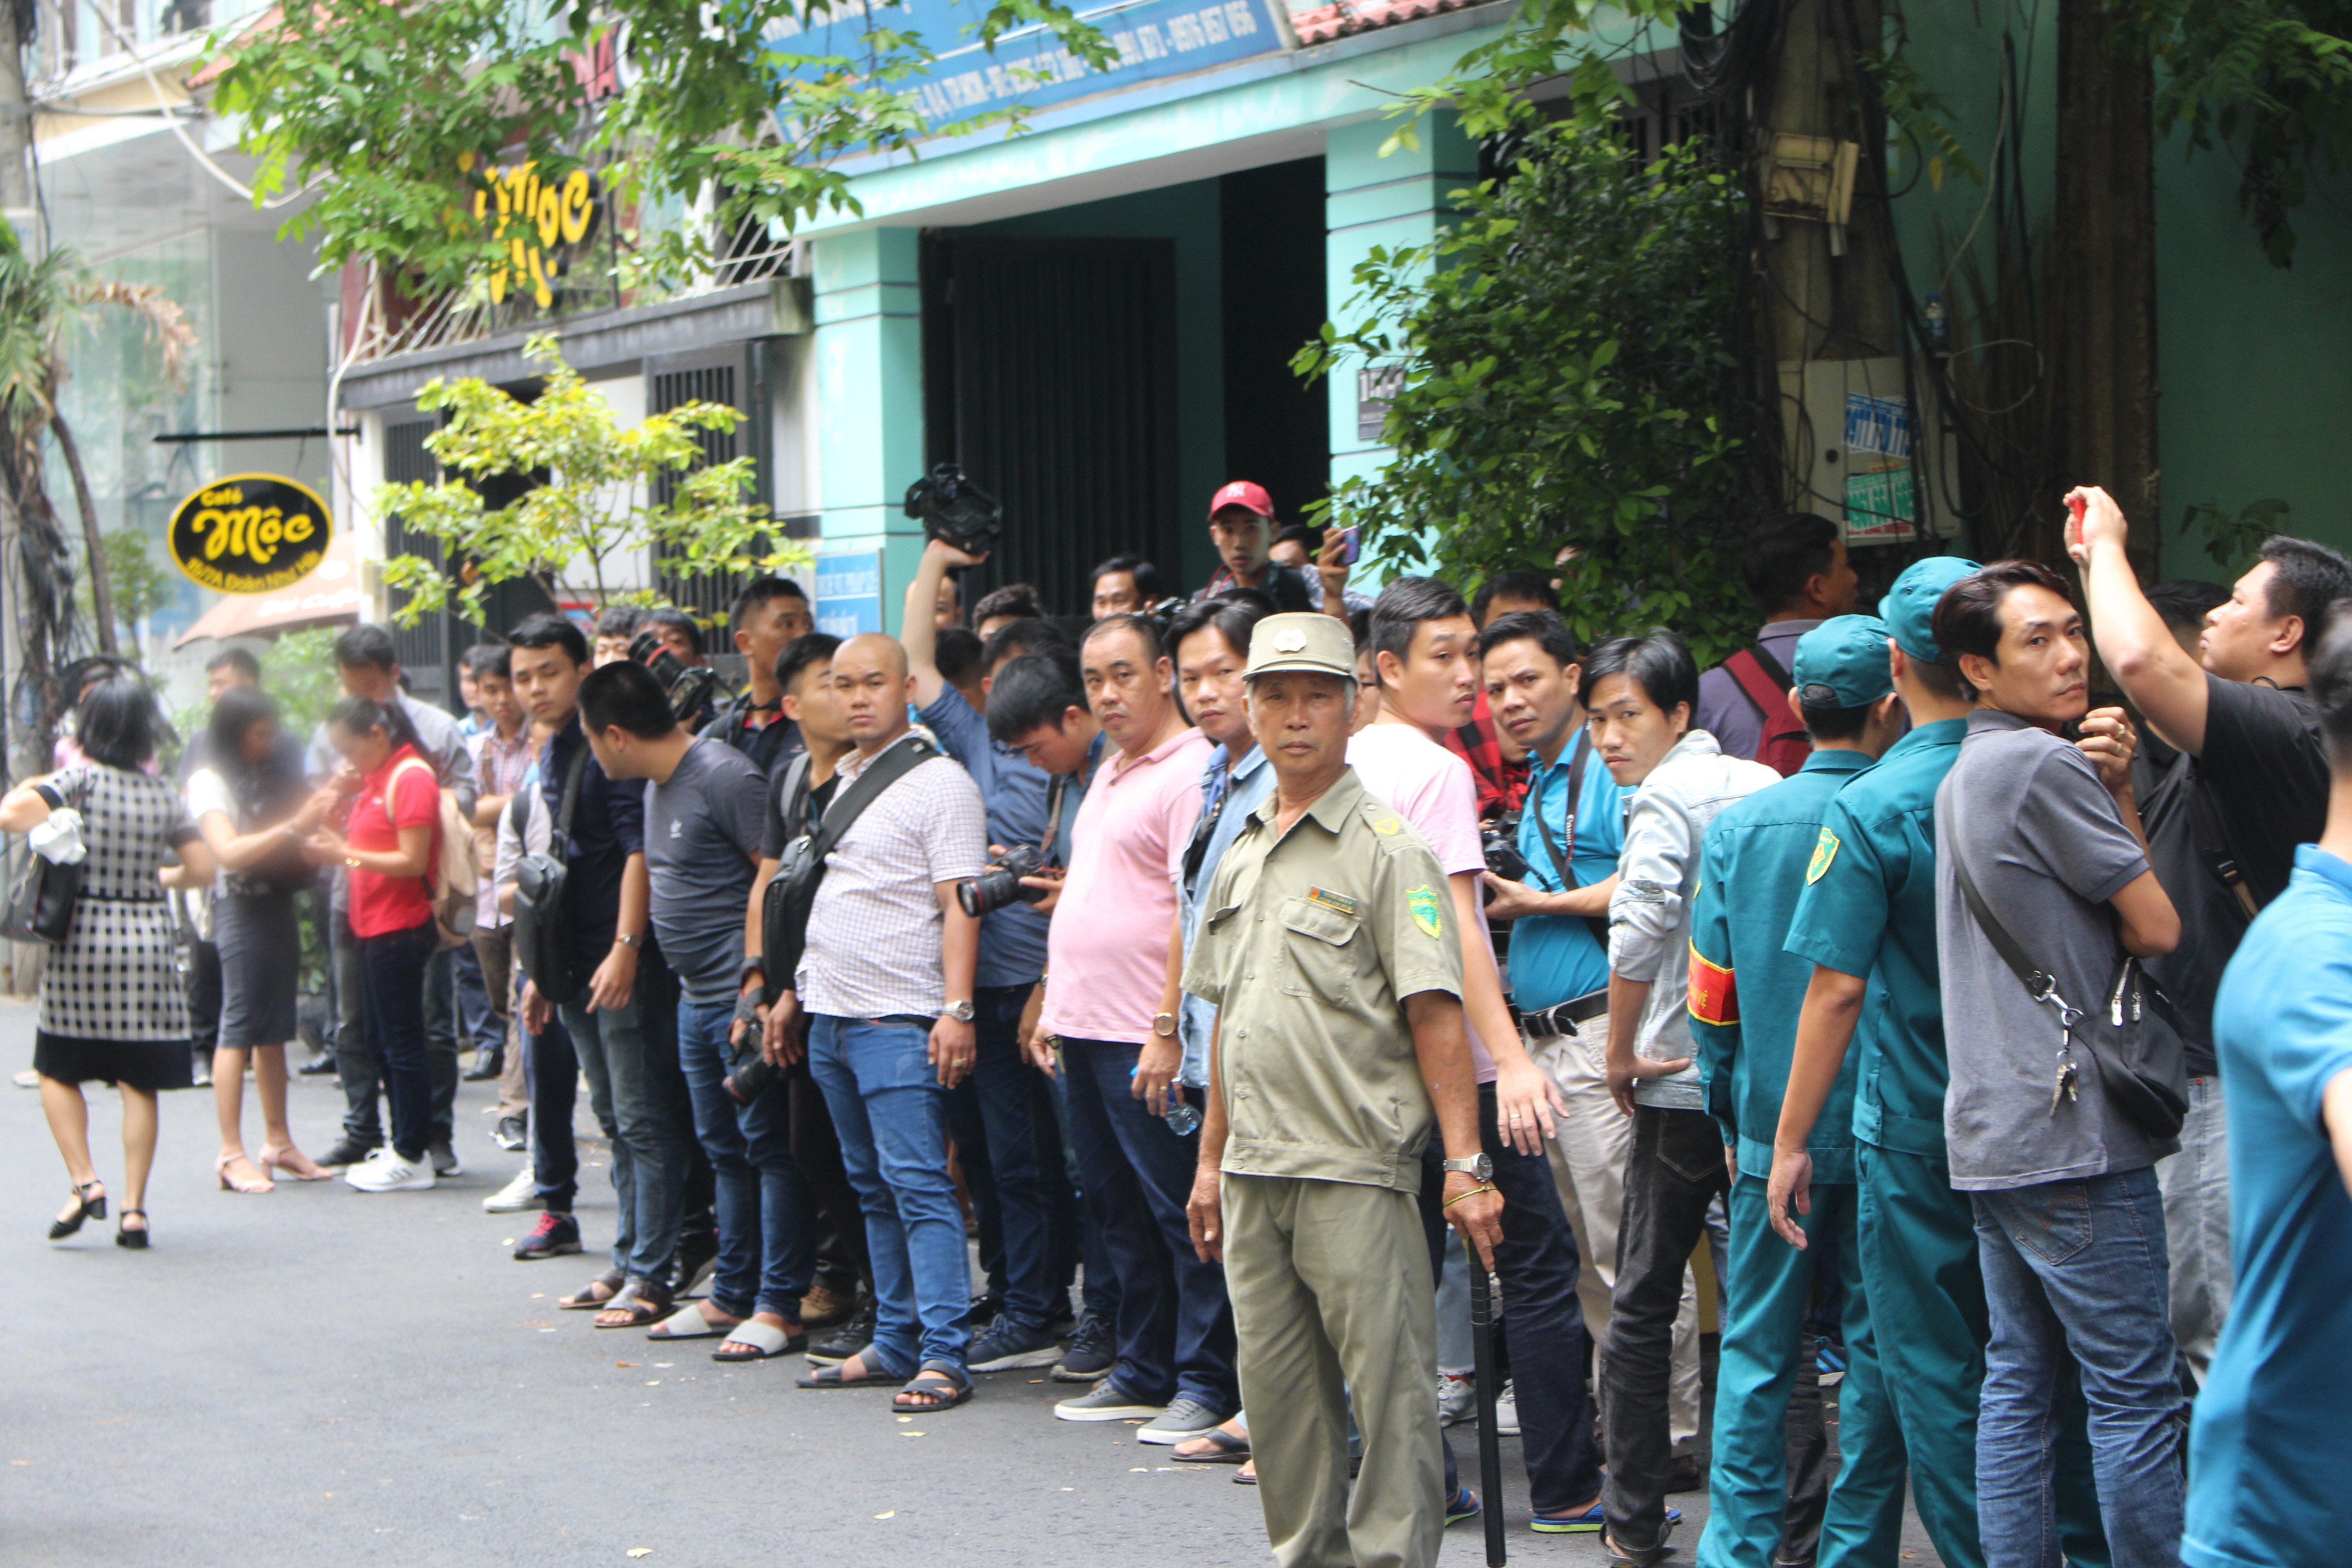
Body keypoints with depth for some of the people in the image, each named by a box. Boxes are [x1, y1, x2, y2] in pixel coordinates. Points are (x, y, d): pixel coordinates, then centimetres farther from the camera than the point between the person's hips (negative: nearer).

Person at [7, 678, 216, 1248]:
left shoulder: (80, 780, -7)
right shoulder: (164, 795, 4)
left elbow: (12, 814, -20)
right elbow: (202, 869, 8)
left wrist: (53, 826, 0)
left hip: (81, 938, -2)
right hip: (147, 940, 2)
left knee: (58, 1072, 13)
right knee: (139, 1083, 5)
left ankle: (84, 1181, -1)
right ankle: (134, 1207, 3)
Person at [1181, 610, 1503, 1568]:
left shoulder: (1386, 848, -6)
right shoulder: (1240, 858, 16)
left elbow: (1436, 1015, -12)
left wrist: (1464, 1165, -17)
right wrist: (1211, 1161, 20)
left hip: (1355, 1169, -7)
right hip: (1254, 1171, 7)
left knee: (1389, 1385, -4)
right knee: (1277, 1387, 11)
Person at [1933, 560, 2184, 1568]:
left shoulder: (1965, 775, 17)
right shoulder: (2044, 765, -13)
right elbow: (2157, 926, -10)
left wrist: (2114, 791, 2)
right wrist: (2117, 795, 7)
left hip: (1994, 1133, 10)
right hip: (2072, 1128, -10)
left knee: (2019, 1382, 10)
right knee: (2134, 1391, -6)